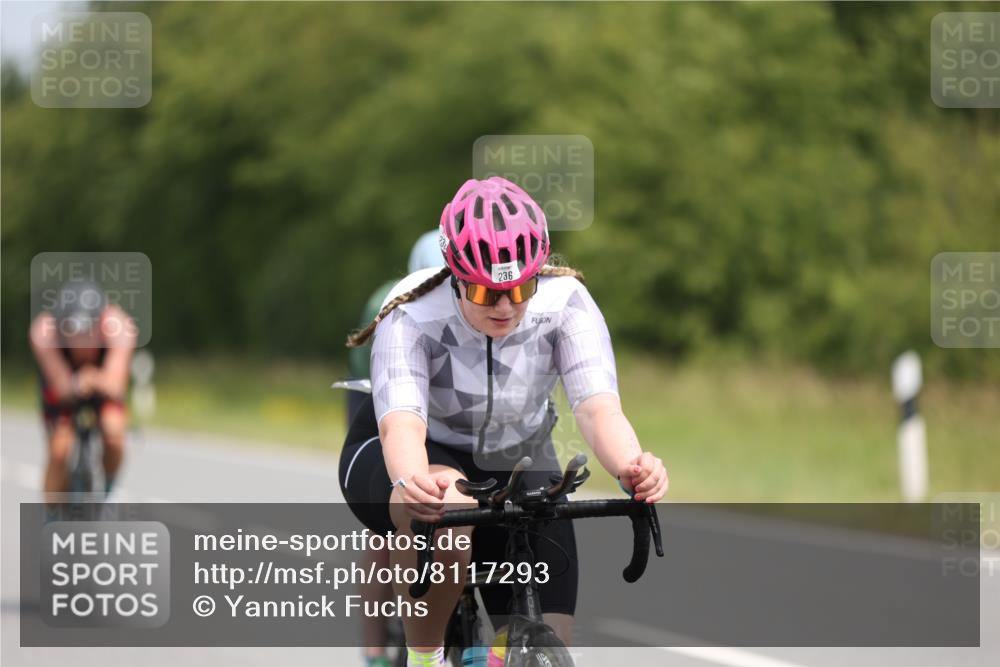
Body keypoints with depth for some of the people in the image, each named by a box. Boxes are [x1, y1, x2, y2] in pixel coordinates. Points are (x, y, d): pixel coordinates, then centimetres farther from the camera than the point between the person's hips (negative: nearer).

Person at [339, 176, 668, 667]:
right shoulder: (413, 317, -30)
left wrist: (631, 467, -60)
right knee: (443, 511, -41)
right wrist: (411, 481, -69)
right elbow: (400, 421, -45)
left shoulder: (565, 302, -24)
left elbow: (598, 406, -37)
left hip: (514, 465, 3)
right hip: (410, 460, -3)